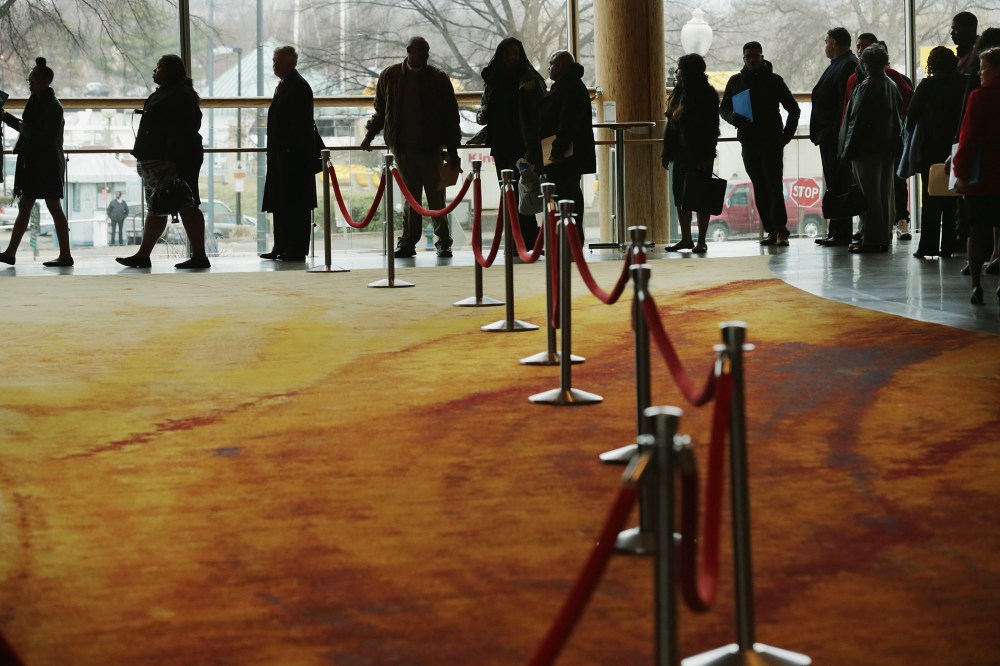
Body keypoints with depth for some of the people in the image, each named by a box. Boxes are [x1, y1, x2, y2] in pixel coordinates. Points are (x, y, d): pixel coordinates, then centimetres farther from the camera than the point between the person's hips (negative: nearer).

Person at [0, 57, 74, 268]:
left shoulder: (53, 107, -14)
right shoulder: (36, 101, 12)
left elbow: (49, 137, -21)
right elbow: (26, 126, 24)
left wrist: (27, 130, -14)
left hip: (47, 164, -9)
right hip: (32, 163, 9)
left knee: (54, 207, -4)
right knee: (24, 207, 10)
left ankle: (65, 255, 1)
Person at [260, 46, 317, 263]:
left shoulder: (298, 86, -12)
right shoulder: (283, 86, 18)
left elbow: (300, 123, -18)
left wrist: (290, 148, -20)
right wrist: (276, 151, 17)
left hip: (294, 156, -10)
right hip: (282, 156, 10)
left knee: (295, 204, -6)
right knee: (280, 204, 12)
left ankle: (296, 249, -3)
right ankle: (282, 247, 17)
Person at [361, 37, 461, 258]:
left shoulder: (438, 78, 2)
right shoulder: (389, 76, 7)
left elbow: (450, 116, 3)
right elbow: (381, 111, 19)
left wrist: (453, 150, 0)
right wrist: (370, 134, 8)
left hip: (429, 147, -2)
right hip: (402, 146, 2)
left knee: (435, 194, -1)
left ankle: (443, 242, 6)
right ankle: (408, 242, 6)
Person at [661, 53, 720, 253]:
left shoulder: (706, 94, -9)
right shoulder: (679, 93, 13)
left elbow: (711, 128, -13)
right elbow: (671, 125, 15)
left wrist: (707, 156, -18)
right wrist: (667, 152, 11)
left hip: (698, 154, -8)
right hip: (680, 152, 8)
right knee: (680, 197, 9)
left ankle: (701, 241, 2)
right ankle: (686, 238, 17)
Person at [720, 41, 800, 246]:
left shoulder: (774, 80, 3)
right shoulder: (736, 81, 11)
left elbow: (793, 108, 6)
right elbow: (723, 108, 14)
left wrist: (786, 135, -3)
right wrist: (735, 118, -9)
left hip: (772, 142, -4)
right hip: (748, 142, 4)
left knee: (774, 186, -12)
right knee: (759, 188, 3)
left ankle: (780, 229, -15)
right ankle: (771, 231, 6)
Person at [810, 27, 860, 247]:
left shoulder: (848, 65, -13)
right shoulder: (838, 64, 19)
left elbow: (846, 103, -20)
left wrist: (837, 133, -23)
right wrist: (819, 132, 16)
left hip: (836, 136, -10)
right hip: (829, 136, 10)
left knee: (838, 184, -7)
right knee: (834, 185, 12)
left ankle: (841, 233, -5)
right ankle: (835, 232, 16)